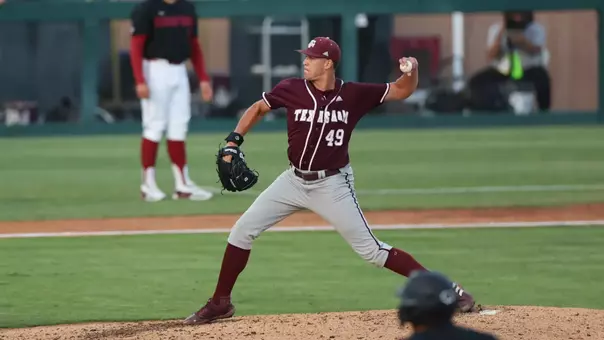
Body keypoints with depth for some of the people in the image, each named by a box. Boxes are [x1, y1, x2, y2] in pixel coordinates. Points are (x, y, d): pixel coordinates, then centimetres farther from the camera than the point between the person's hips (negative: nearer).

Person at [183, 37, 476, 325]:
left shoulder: (353, 95, -11)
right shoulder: (292, 89, -9)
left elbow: (403, 91, -5)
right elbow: (258, 108, 8)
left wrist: (411, 72, -27)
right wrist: (234, 140, -4)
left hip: (332, 185, -3)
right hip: (294, 180, 3)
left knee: (370, 250, -8)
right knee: (242, 231, -1)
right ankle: (220, 303, 13)